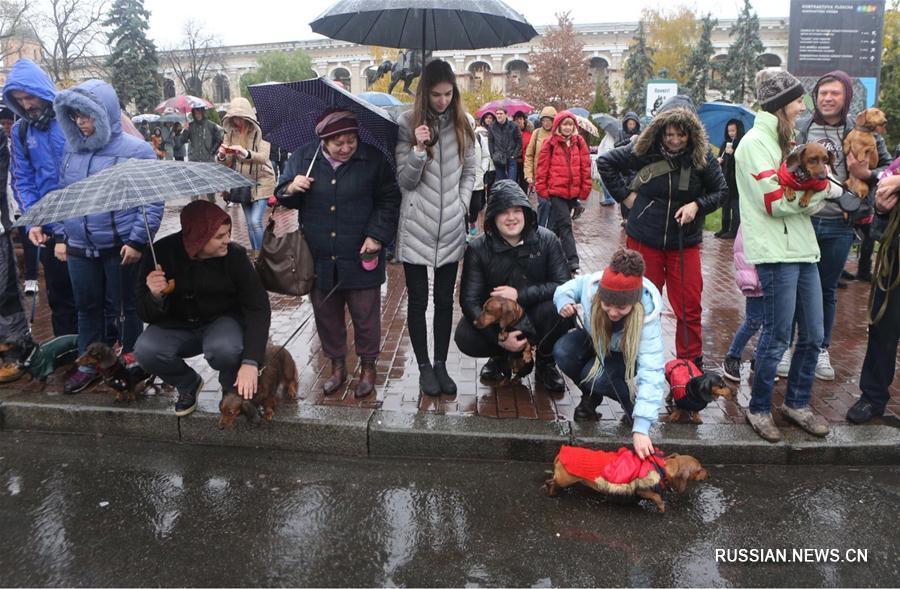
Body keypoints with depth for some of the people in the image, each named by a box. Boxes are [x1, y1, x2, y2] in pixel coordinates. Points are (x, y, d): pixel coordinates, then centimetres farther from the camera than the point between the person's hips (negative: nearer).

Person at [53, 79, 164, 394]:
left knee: (123, 309, 7)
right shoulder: (72, 149, 8)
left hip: (121, 248, -5)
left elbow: (152, 200, -9)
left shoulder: (135, 150, -9)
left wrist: (137, 241, -14)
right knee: (88, 308, 14)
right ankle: (90, 364, 28)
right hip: (79, 248, 5)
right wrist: (60, 236, 11)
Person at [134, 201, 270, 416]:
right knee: (145, 350, -27)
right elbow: (148, 315, -10)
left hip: (223, 320, -2)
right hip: (177, 326, 2)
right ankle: (188, 384, 7)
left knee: (224, 348, -35)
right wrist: (155, 296, -36)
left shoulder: (234, 255, -21)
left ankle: (233, 391, 2)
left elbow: (258, 307, -21)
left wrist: (250, 362, -32)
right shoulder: (162, 253, -17)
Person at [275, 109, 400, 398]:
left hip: (361, 258, -2)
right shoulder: (302, 157, 1)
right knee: (326, 316, 14)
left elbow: (389, 200, 0)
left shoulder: (373, 160, -5)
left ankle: (368, 367, 29)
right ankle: (337, 365, 34)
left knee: (366, 317, 8)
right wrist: (290, 189, -14)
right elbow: (281, 196, 9)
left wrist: (377, 235, -11)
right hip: (319, 260, 2)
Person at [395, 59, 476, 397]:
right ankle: (424, 366, 19)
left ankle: (441, 364, 22)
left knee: (445, 299, 9)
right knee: (418, 300, 5)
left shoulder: (461, 125, 5)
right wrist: (419, 149, -20)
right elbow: (405, 181, -5)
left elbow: (469, 172, 13)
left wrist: (461, 205, 1)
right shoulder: (407, 124, -3)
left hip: (451, 228, 3)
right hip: (417, 227, -2)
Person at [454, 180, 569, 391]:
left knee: (558, 307, -32)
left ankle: (545, 363, 0)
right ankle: (502, 357, 9)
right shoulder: (478, 249, -11)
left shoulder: (546, 240, -10)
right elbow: (469, 300, -15)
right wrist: (499, 338, -26)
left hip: (535, 317, 0)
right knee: (465, 338, -28)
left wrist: (520, 294, -26)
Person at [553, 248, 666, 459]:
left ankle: (632, 401, 0)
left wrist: (641, 428, -53)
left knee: (596, 377, -33)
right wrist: (563, 299, -34)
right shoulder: (591, 285, -33)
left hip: (627, 353, -3)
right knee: (562, 352, -28)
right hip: (594, 340, 3)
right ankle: (591, 396, 2)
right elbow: (570, 286, -7)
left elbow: (652, 371, -46)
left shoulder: (647, 315, -39)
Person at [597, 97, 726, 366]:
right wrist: (625, 195, -1)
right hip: (644, 240, 0)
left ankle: (691, 365, 17)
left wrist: (697, 205, -15)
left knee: (689, 308, 2)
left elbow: (721, 191, 3)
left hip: (685, 243, 0)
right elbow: (605, 162, 4)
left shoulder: (702, 156, -7)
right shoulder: (643, 150, -8)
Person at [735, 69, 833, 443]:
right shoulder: (756, 142, -9)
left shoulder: (783, 141, 18)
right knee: (777, 338, -1)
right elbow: (775, 203, -16)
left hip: (802, 247, 9)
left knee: (813, 336, 12)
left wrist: (815, 184, -6)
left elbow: (803, 199, 15)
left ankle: (797, 403, 27)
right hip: (776, 253, -9)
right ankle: (759, 409, 15)